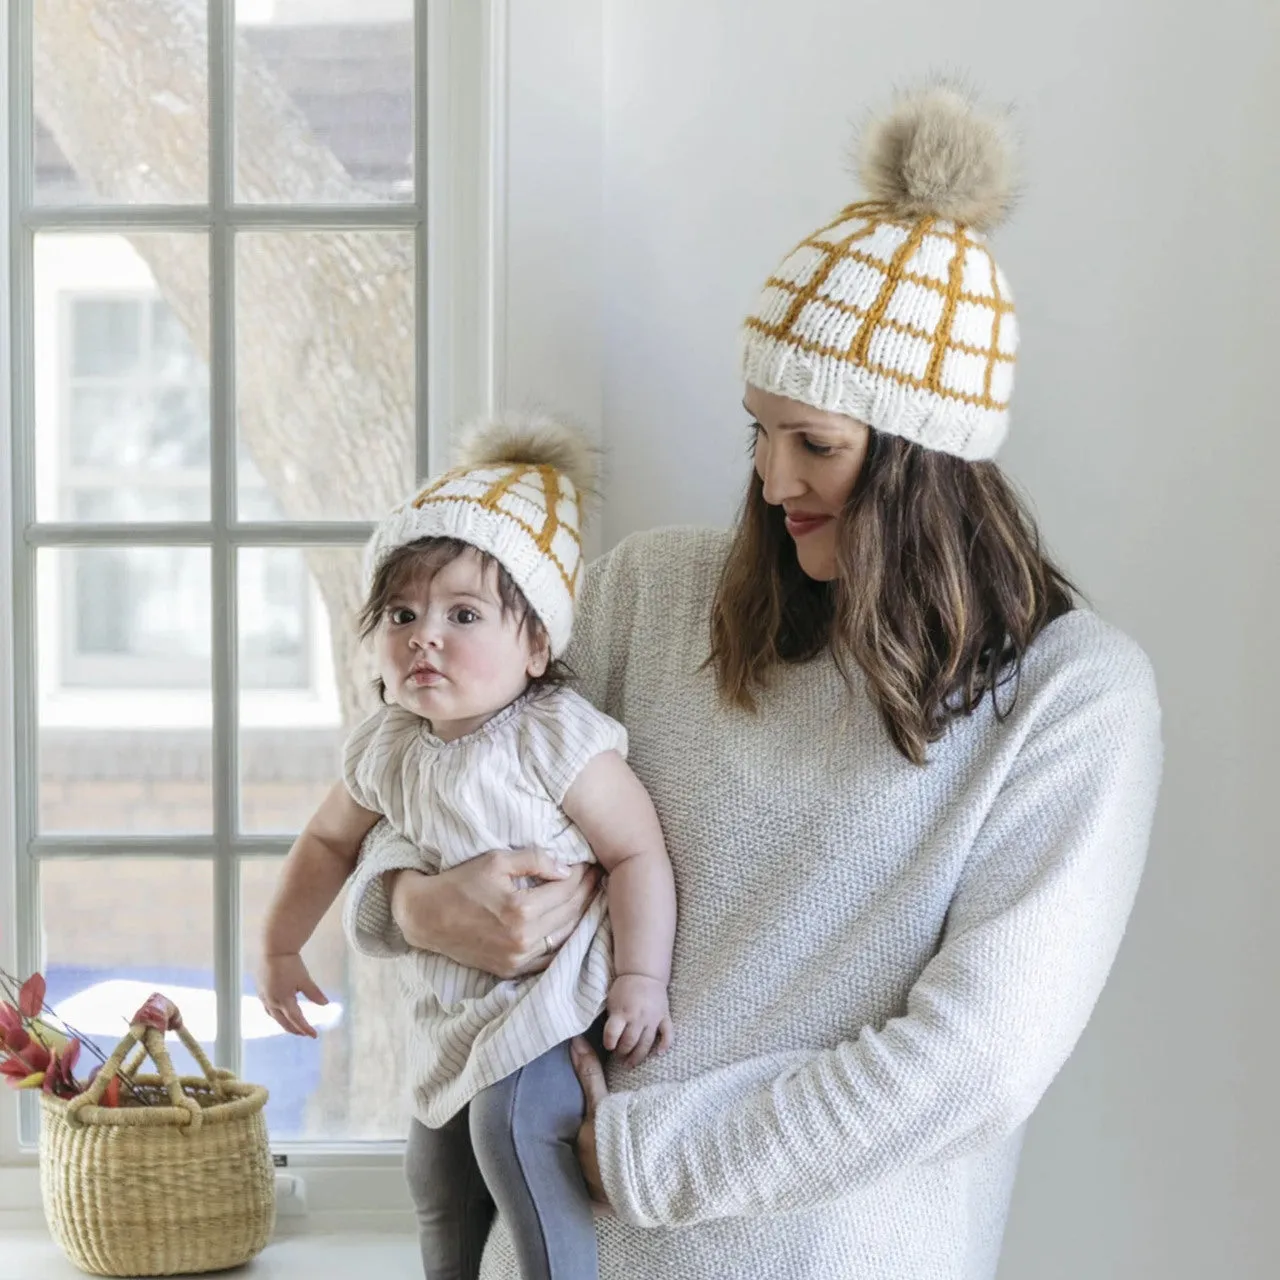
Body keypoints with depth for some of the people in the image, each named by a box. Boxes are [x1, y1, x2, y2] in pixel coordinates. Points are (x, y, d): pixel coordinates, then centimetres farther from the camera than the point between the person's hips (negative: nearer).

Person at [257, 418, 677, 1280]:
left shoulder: (558, 737, -21)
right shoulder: (389, 747, -1)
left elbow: (639, 854, -20)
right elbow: (330, 841, 17)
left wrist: (641, 978, -25)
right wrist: (280, 947, 23)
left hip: (553, 992, -7)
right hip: (452, 1010, 7)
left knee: (512, 1121, -31)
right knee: (439, 1182, 19)